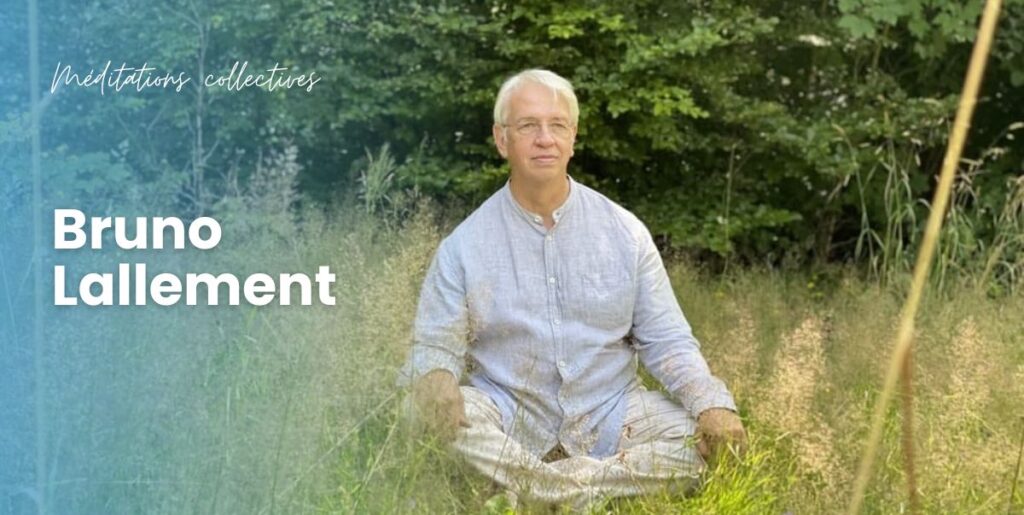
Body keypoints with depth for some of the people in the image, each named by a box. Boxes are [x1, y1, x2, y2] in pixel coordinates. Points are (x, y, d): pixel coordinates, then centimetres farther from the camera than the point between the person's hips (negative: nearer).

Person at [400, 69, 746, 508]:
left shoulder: (624, 232, 1)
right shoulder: (464, 245, -1)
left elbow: (666, 341, 3)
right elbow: (435, 345, -3)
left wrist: (713, 405, -16)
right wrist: (434, 380, -29)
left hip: (610, 417, 1)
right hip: (509, 419, -1)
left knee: (703, 439, -24)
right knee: (424, 411, -30)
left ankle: (535, 491, -24)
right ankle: (595, 489, -27)